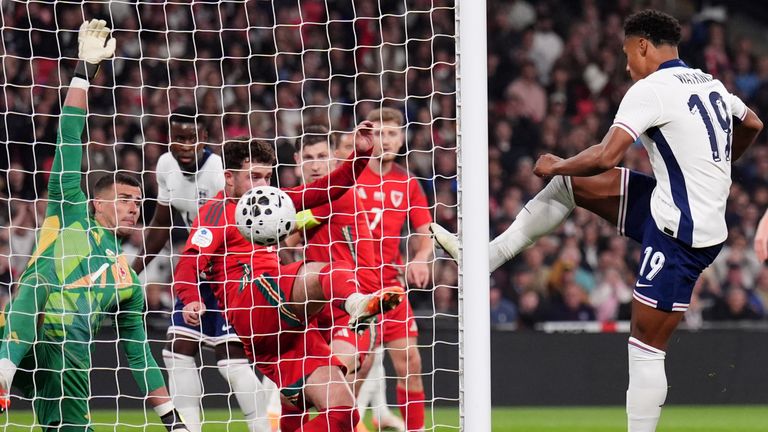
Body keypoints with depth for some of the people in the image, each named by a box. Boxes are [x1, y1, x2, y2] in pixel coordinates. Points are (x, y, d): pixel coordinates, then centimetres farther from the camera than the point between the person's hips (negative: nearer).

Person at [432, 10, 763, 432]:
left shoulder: (651, 89, -15)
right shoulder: (710, 83, 11)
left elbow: (604, 158, -23)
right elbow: (752, 125, 30)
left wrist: (556, 166, -5)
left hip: (679, 233, -9)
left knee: (646, 348, -6)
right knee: (571, 183, 14)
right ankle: (484, 258, 18)